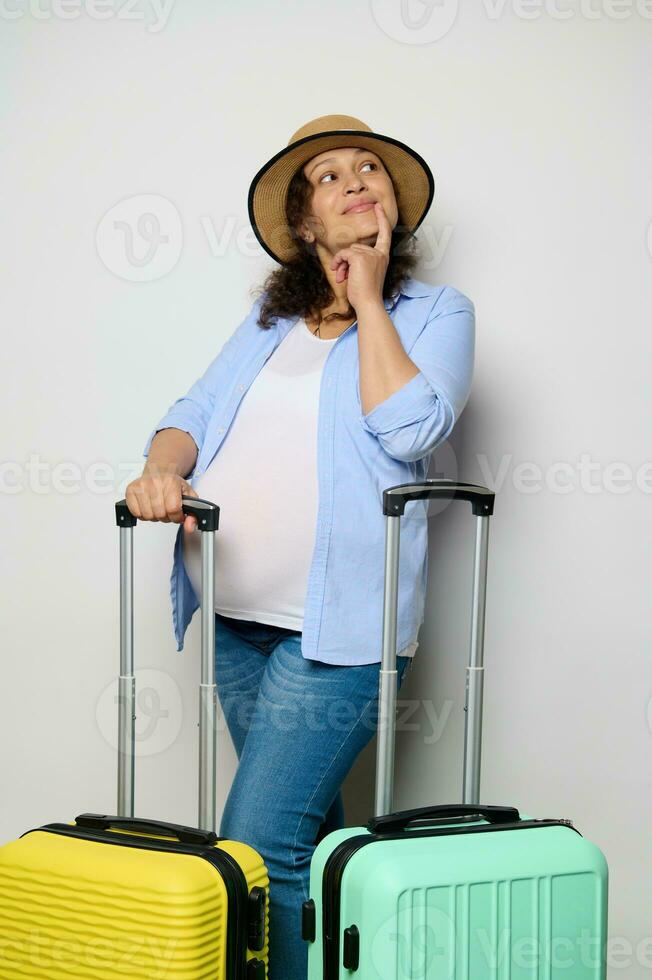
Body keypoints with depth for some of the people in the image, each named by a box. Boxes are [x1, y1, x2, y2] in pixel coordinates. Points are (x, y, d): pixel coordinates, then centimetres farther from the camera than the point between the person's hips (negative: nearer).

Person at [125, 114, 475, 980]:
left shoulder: (436, 312, 4)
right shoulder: (270, 317, 17)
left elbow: (410, 428, -14)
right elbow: (197, 412, 9)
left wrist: (367, 297, -5)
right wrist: (162, 469, -14)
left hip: (337, 623, -5)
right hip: (237, 615, 5)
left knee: (261, 845, -12)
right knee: (308, 829, 15)